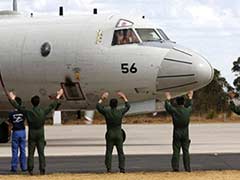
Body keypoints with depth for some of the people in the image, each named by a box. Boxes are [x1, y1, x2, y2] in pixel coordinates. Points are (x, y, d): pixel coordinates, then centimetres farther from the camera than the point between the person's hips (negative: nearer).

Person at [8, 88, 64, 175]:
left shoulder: (28, 112, -10)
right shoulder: (43, 111, -8)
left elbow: (18, 106, 0)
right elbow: (52, 106, 6)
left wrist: (12, 99, 16)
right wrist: (58, 97, 19)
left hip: (31, 135, -1)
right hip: (41, 135, 1)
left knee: (31, 153, 3)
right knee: (41, 152, 3)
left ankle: (30, 169, 0)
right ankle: (42, 169, -1)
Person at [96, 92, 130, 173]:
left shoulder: (106, 112, -8)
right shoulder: (120, 112, -7)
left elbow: (98, 107, 9)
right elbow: (128, 106, 12)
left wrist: (102, 99, 20)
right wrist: (124, 98, 23)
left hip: (110, 135, 0)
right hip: (119, 135, 0)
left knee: (109, 152, 3)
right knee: (120, 152, 3)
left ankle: (108, 169, -1)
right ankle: (122, 168, -1)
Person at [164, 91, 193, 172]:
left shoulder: (174, 110, -8)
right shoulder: (187, 110, -3)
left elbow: (167, 107, 11)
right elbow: (190, 106, 21)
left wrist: (168, 99, 27)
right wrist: (190, 98, 36)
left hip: (176, 134, -1)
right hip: (185, 135, 1)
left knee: (176, 151, 1)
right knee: (186, 151, 4)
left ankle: (175, 167, -5)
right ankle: (187, 168, 3)